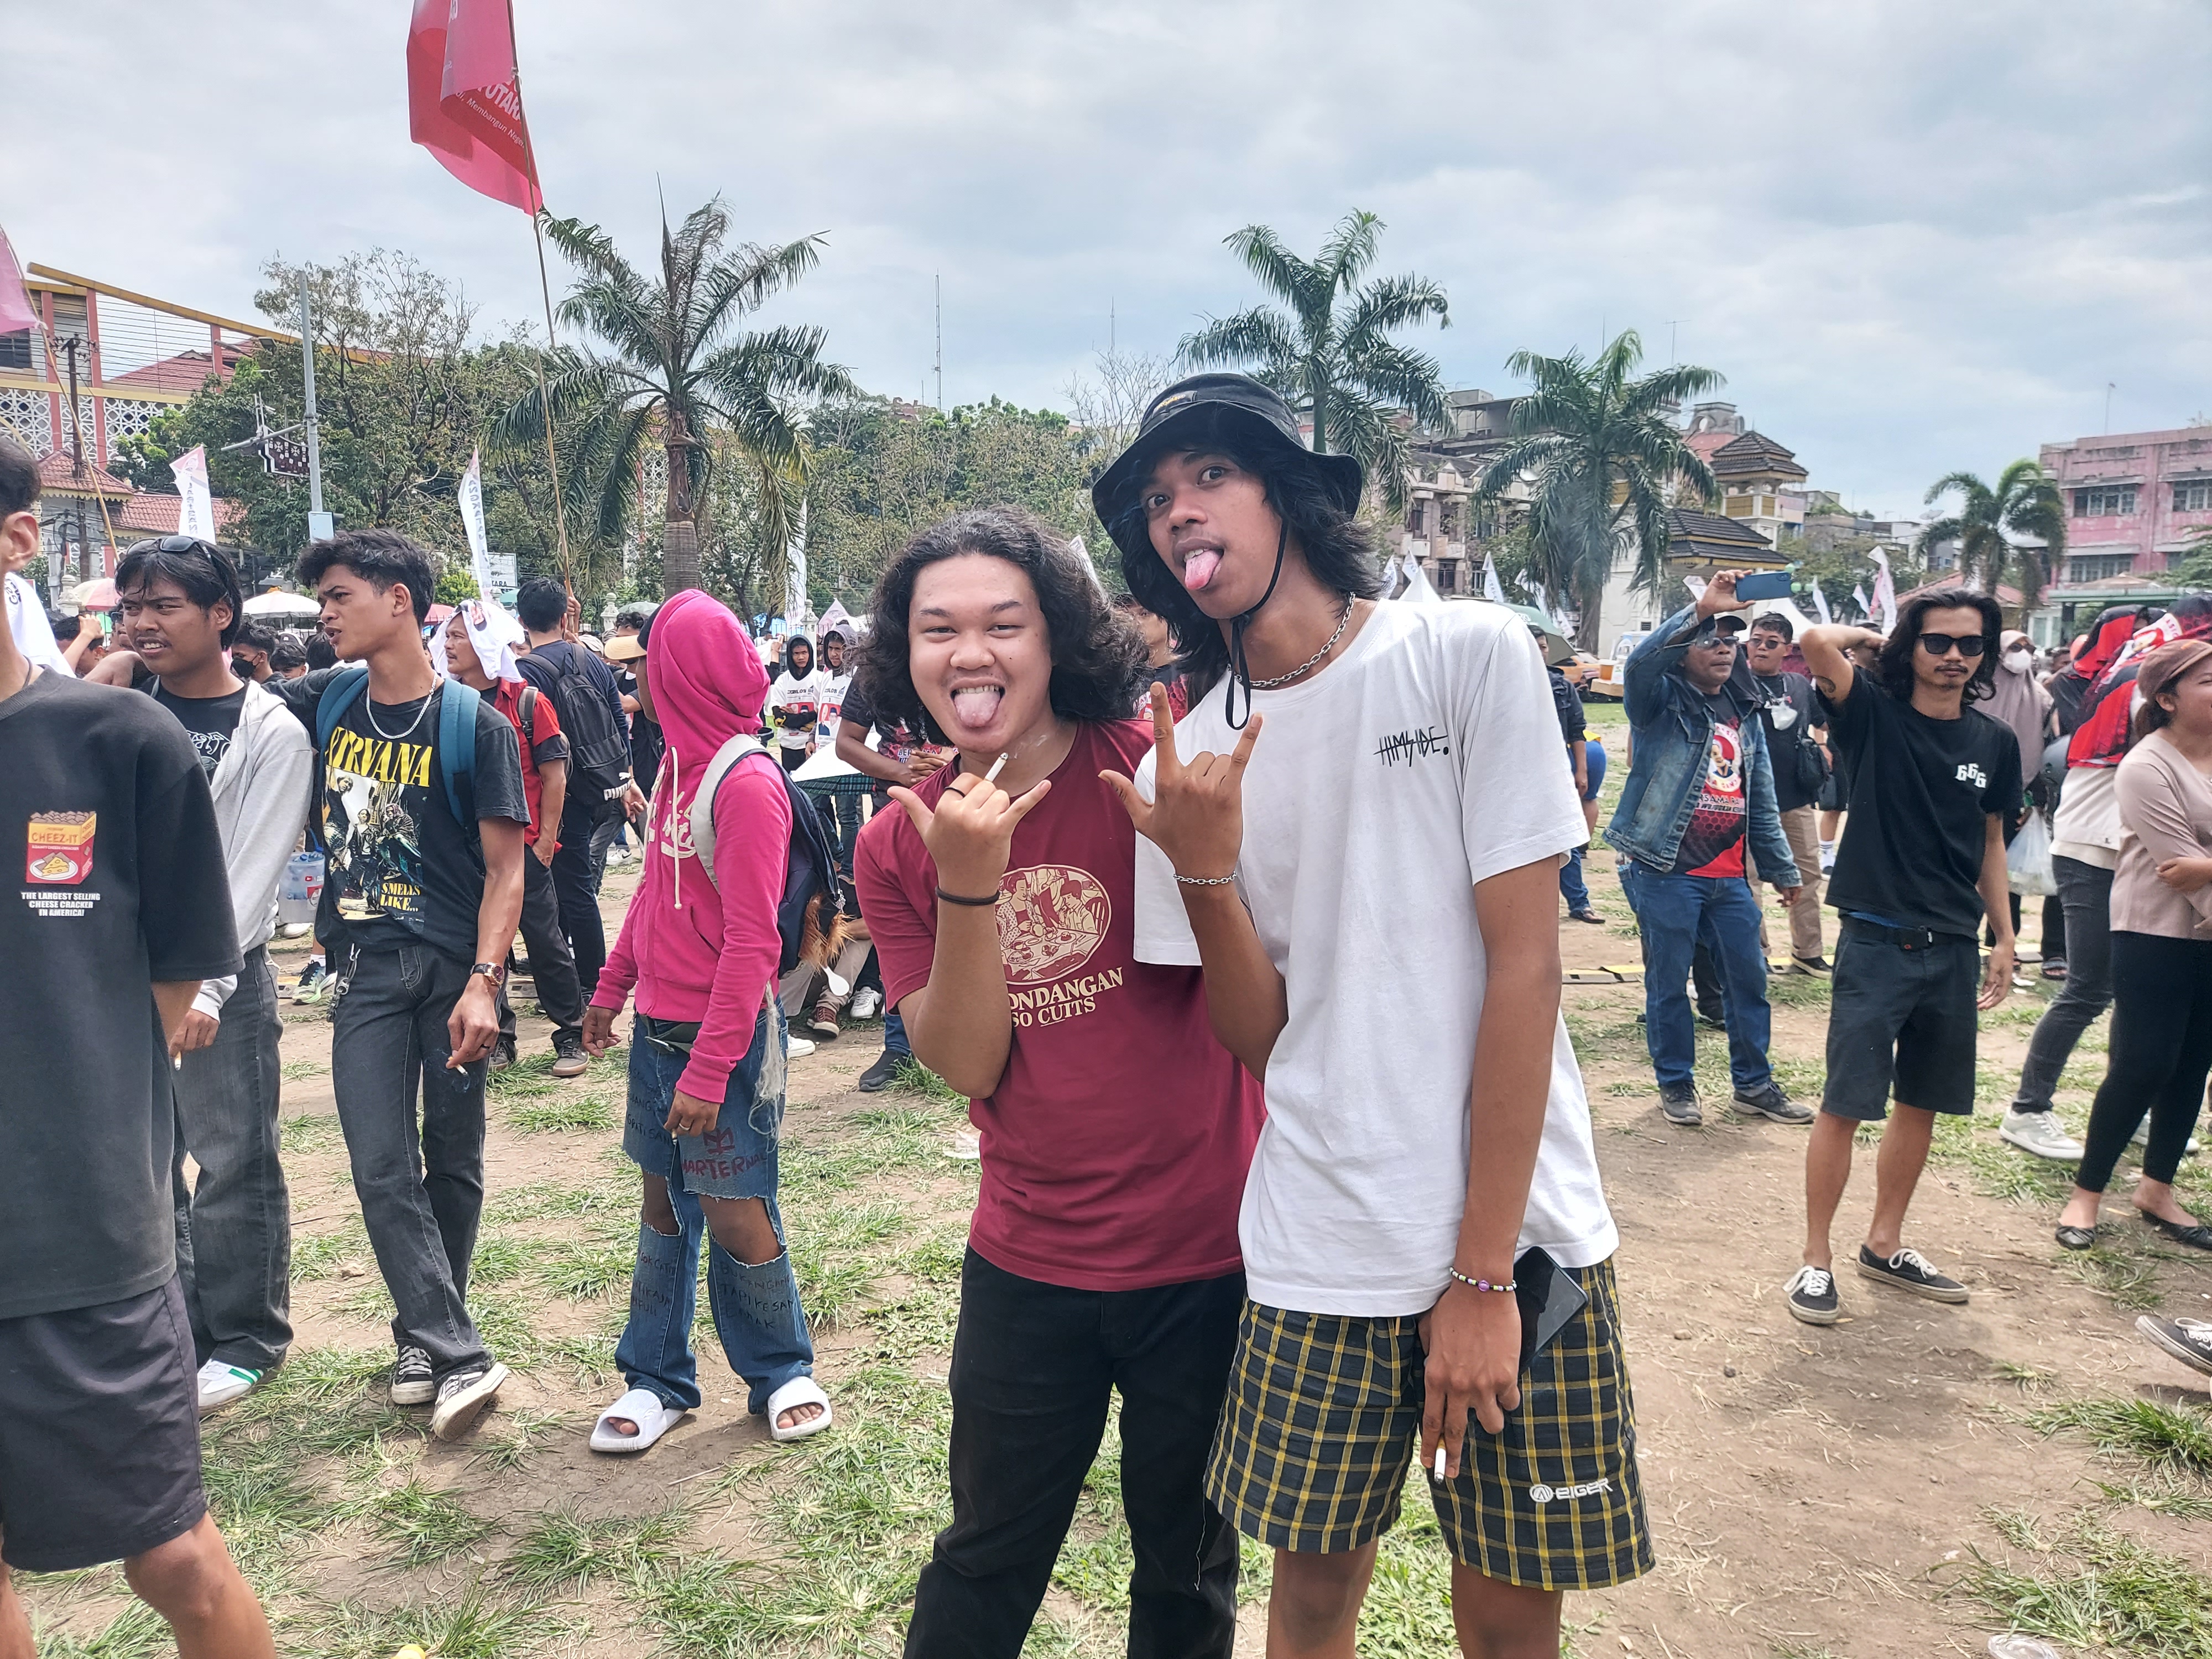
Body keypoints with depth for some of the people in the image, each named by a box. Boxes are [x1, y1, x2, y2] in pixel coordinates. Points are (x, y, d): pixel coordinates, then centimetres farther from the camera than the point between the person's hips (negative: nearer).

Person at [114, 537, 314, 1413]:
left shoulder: (271, 733, -7)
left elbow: (252, 874, -14)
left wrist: (202, 986, -21)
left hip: (224, 975, -5)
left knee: (234, 1165, 2)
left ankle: (244, 1340, 18)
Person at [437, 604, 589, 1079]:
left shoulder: (527, 701, -3)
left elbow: (554, 776, -3)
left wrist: (546, 840, -7)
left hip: (522, 846, -3)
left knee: (544, 939, 1)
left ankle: (572, 1034, 13)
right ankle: (497, 1037, 20)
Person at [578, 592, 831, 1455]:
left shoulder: (747, 784, -18)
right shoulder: (677, 767, 9)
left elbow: (752, 943, -21)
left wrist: (709, 1069, -22)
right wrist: (611, 990, 20)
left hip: (725, 1035, -8)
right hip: (658, 1028, 8)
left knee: (736, 1216, 2)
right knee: (664, 1201, 15)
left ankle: (782, 1372, 23)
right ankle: (657, 1377, 28)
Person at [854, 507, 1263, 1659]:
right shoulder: (899, 842, -3)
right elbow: (968, 1064, -9)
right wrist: (969, 882, -23)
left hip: (1209, 1254, -2)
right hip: (1027, 1265, 2)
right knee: (984, 1564, 21)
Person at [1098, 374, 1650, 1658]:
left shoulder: (1470, 656, -7)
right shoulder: (1185, 761, 2)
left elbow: (1525, 962, -9)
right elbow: (1257, 1034, 1)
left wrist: (1481, 1273, -11)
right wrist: (1203, 866, -18)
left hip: (1517, 1235, -2)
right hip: (1316, 1253, 2)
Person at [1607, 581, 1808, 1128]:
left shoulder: (1746, 713, 15)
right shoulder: (1662, 700, -3)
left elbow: (1761, 800, 19)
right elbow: (1641, 662, -29)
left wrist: (1783, 870, 19)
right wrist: (1701, 609, -34)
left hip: (1728, 875, 6)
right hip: (1665, 872, -6)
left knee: (1749, 977, 10)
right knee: (1669, 982, 4)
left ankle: (1754, 1084, 25)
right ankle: (1675, 1084, 19)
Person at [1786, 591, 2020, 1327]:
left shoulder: (1994, 743, 7)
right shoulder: (1874, 716, -7)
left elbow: (1990, 844, 16)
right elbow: (1818, 643, -24)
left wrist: (2005, 939, 14)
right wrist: (1874, 635, -3)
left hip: (1953, 950, 6)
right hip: (1878, 943, -5)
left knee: (1922, 1103, 15)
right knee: (1845, 1106, -4)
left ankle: (1885, 1244, 31)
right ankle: (1816, 1259, 8)